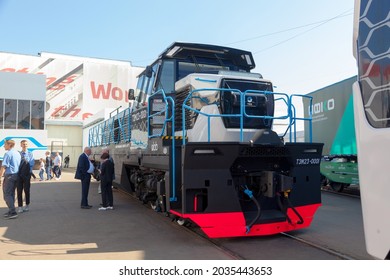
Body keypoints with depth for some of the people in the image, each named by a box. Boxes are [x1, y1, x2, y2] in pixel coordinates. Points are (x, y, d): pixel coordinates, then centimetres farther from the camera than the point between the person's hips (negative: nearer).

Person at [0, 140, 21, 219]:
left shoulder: (8, 154, -12)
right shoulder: (18, 154, 13)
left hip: (9, 176, -8)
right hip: (16, 175, 8)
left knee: (7, 194, -4)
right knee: (12, 194, 16)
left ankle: (13, 212, -9)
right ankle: (11, 211, 21)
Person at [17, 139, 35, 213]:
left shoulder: (30, 154, 1)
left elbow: (32, 163, -10)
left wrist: (27, 161, -27)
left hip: (27, 174, -1)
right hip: (19, 174, 1)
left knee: (26, 190, 7)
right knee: (19, 190, 2)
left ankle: (27, 206, 19)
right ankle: (20, 207, 8)